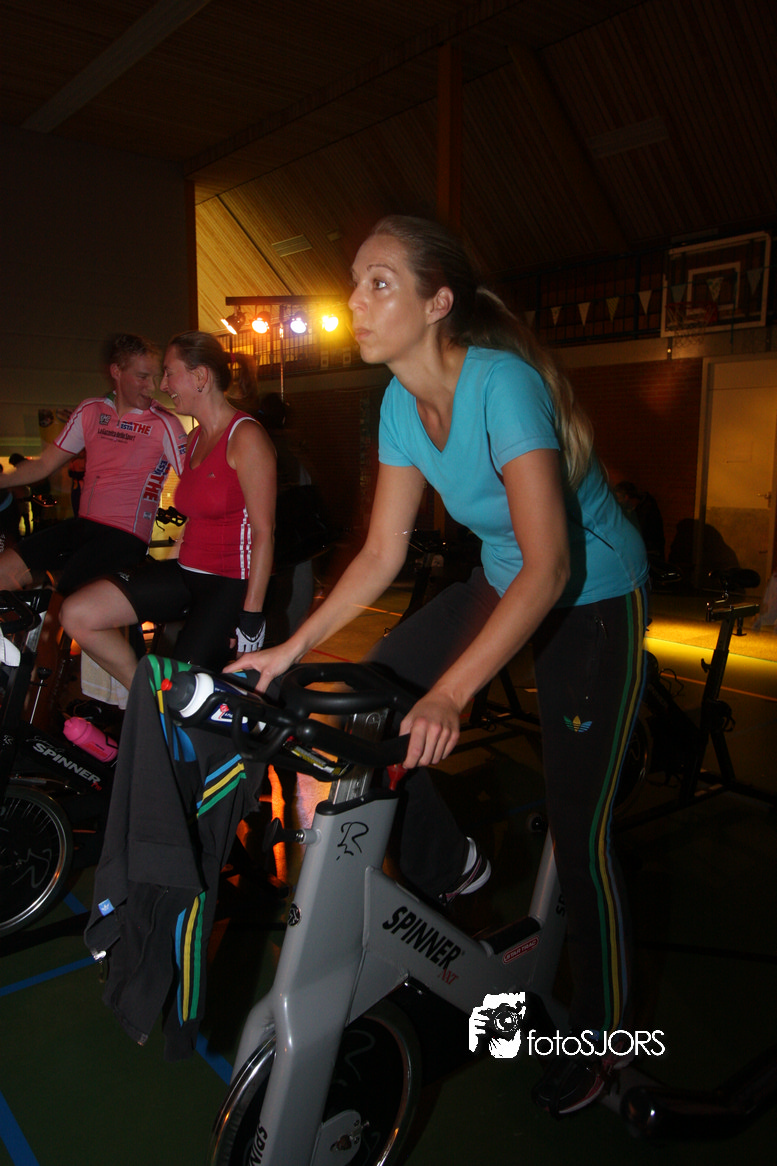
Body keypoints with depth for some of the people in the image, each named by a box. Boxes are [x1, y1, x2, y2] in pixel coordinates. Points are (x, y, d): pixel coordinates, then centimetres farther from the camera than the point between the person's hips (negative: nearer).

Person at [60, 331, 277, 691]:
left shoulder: (245, 437, -11)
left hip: (231, 581, -8)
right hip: (187, 572, 8)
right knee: (76, 615, -7)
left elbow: (263, 532, -16)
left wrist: (251, 613, -18)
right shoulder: (195, 438, 17)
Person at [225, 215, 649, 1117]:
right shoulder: (402, 401, -7)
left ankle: (596, 1033, 25)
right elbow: (382, 554, -4)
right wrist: (292, 648, -9)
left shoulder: (502, 385, -29)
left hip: (595, 601, -6)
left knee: (578, 833, 0)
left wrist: (450, 694, -42)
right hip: (504, 582, 7)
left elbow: (550, 569, -35)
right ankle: (446, 863, 18)